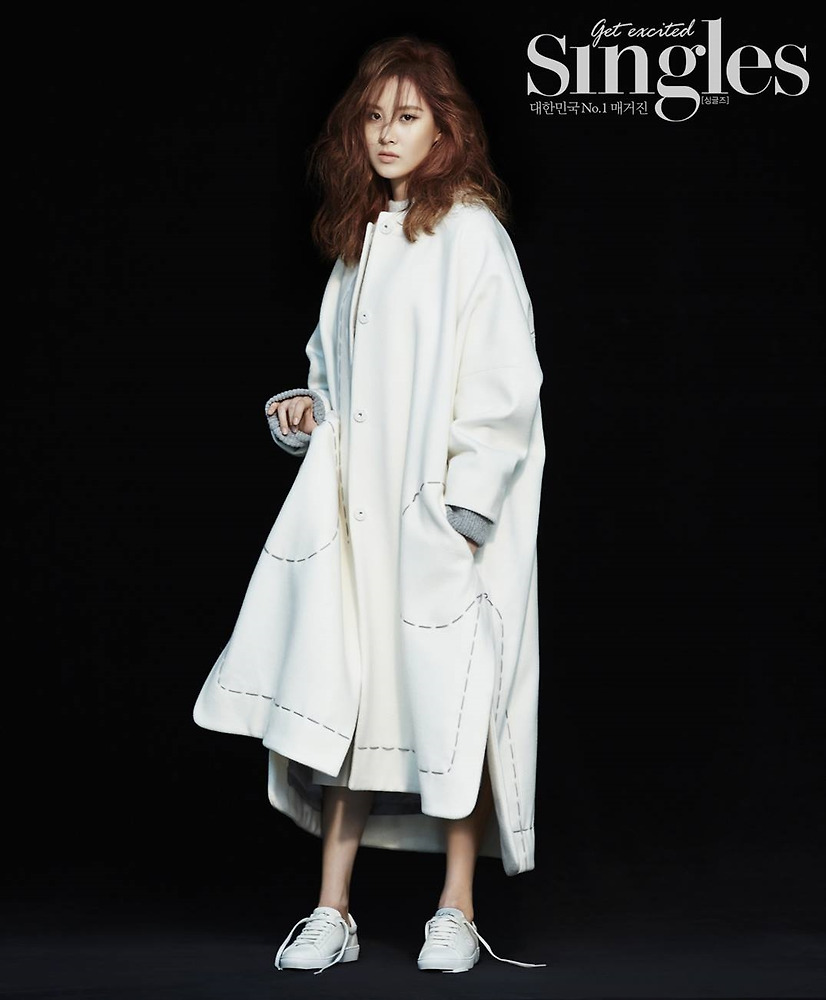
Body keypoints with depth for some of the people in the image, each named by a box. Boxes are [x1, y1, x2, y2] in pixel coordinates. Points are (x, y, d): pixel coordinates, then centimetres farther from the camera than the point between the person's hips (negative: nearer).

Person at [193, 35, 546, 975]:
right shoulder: (362, 232, 15)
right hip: (356, 503, 7)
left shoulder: (469, 231, -6)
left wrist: (460, 505, -16)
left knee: (449, 702, 0)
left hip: (442, 515, -6)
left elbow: (503, 382, -12)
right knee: (341, 697, 4)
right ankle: (332, 911, 10)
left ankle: (456, 910, 12)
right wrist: (309, 408, 6)